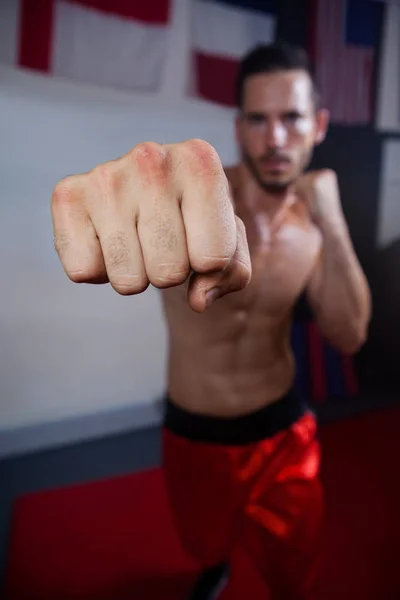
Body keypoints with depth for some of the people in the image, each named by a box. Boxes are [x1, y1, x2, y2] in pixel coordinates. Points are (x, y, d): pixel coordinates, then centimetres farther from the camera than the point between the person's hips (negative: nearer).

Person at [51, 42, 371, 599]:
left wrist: (331, 222, -21)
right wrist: (111, 198, -70)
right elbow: (152, 183, -46)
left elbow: (349, 336, -12)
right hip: (193, 433, -1)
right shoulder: (205, 190, -21)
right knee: (203, 544, 25)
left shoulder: (312, 222, -6)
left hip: (283, 431, 2)